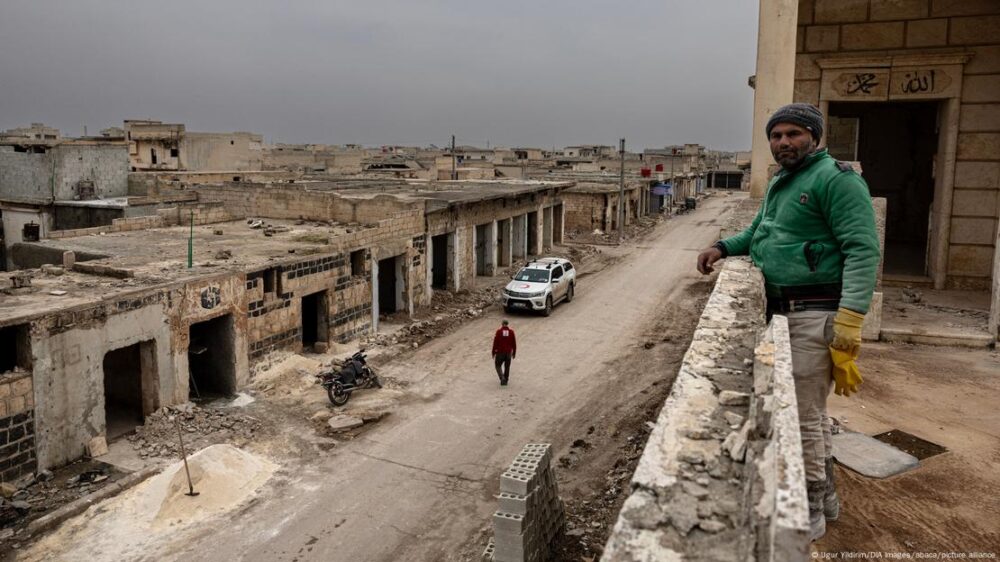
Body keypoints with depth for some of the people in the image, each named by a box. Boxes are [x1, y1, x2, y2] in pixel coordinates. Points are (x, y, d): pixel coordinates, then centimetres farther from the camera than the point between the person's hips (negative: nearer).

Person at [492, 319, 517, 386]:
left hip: (500, 352, -2)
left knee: (498, 365, 11)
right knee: (507, 367, 14)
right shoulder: (511, 331, -3)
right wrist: (514, 352, 10)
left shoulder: (499, 331, -10)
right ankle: (505, 380, 18)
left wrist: (493, 352, 0)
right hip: (508, 352, 2)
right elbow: (514, 343, 0)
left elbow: (495, 342, -9)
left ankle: (502, 378, -8)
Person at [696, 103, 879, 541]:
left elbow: (862, 250, -20)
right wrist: (723, 247, 12)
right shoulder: (778, 184, 17)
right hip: (784, 311, 10)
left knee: (803, 416, -3)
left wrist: (850, 319, -28)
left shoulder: (835, 179, -12)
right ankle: (824, 497, 35)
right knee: (810, 410, 19)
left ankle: (809, 512, 13)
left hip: (815, 315, -9)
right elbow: (758, 233, 31)